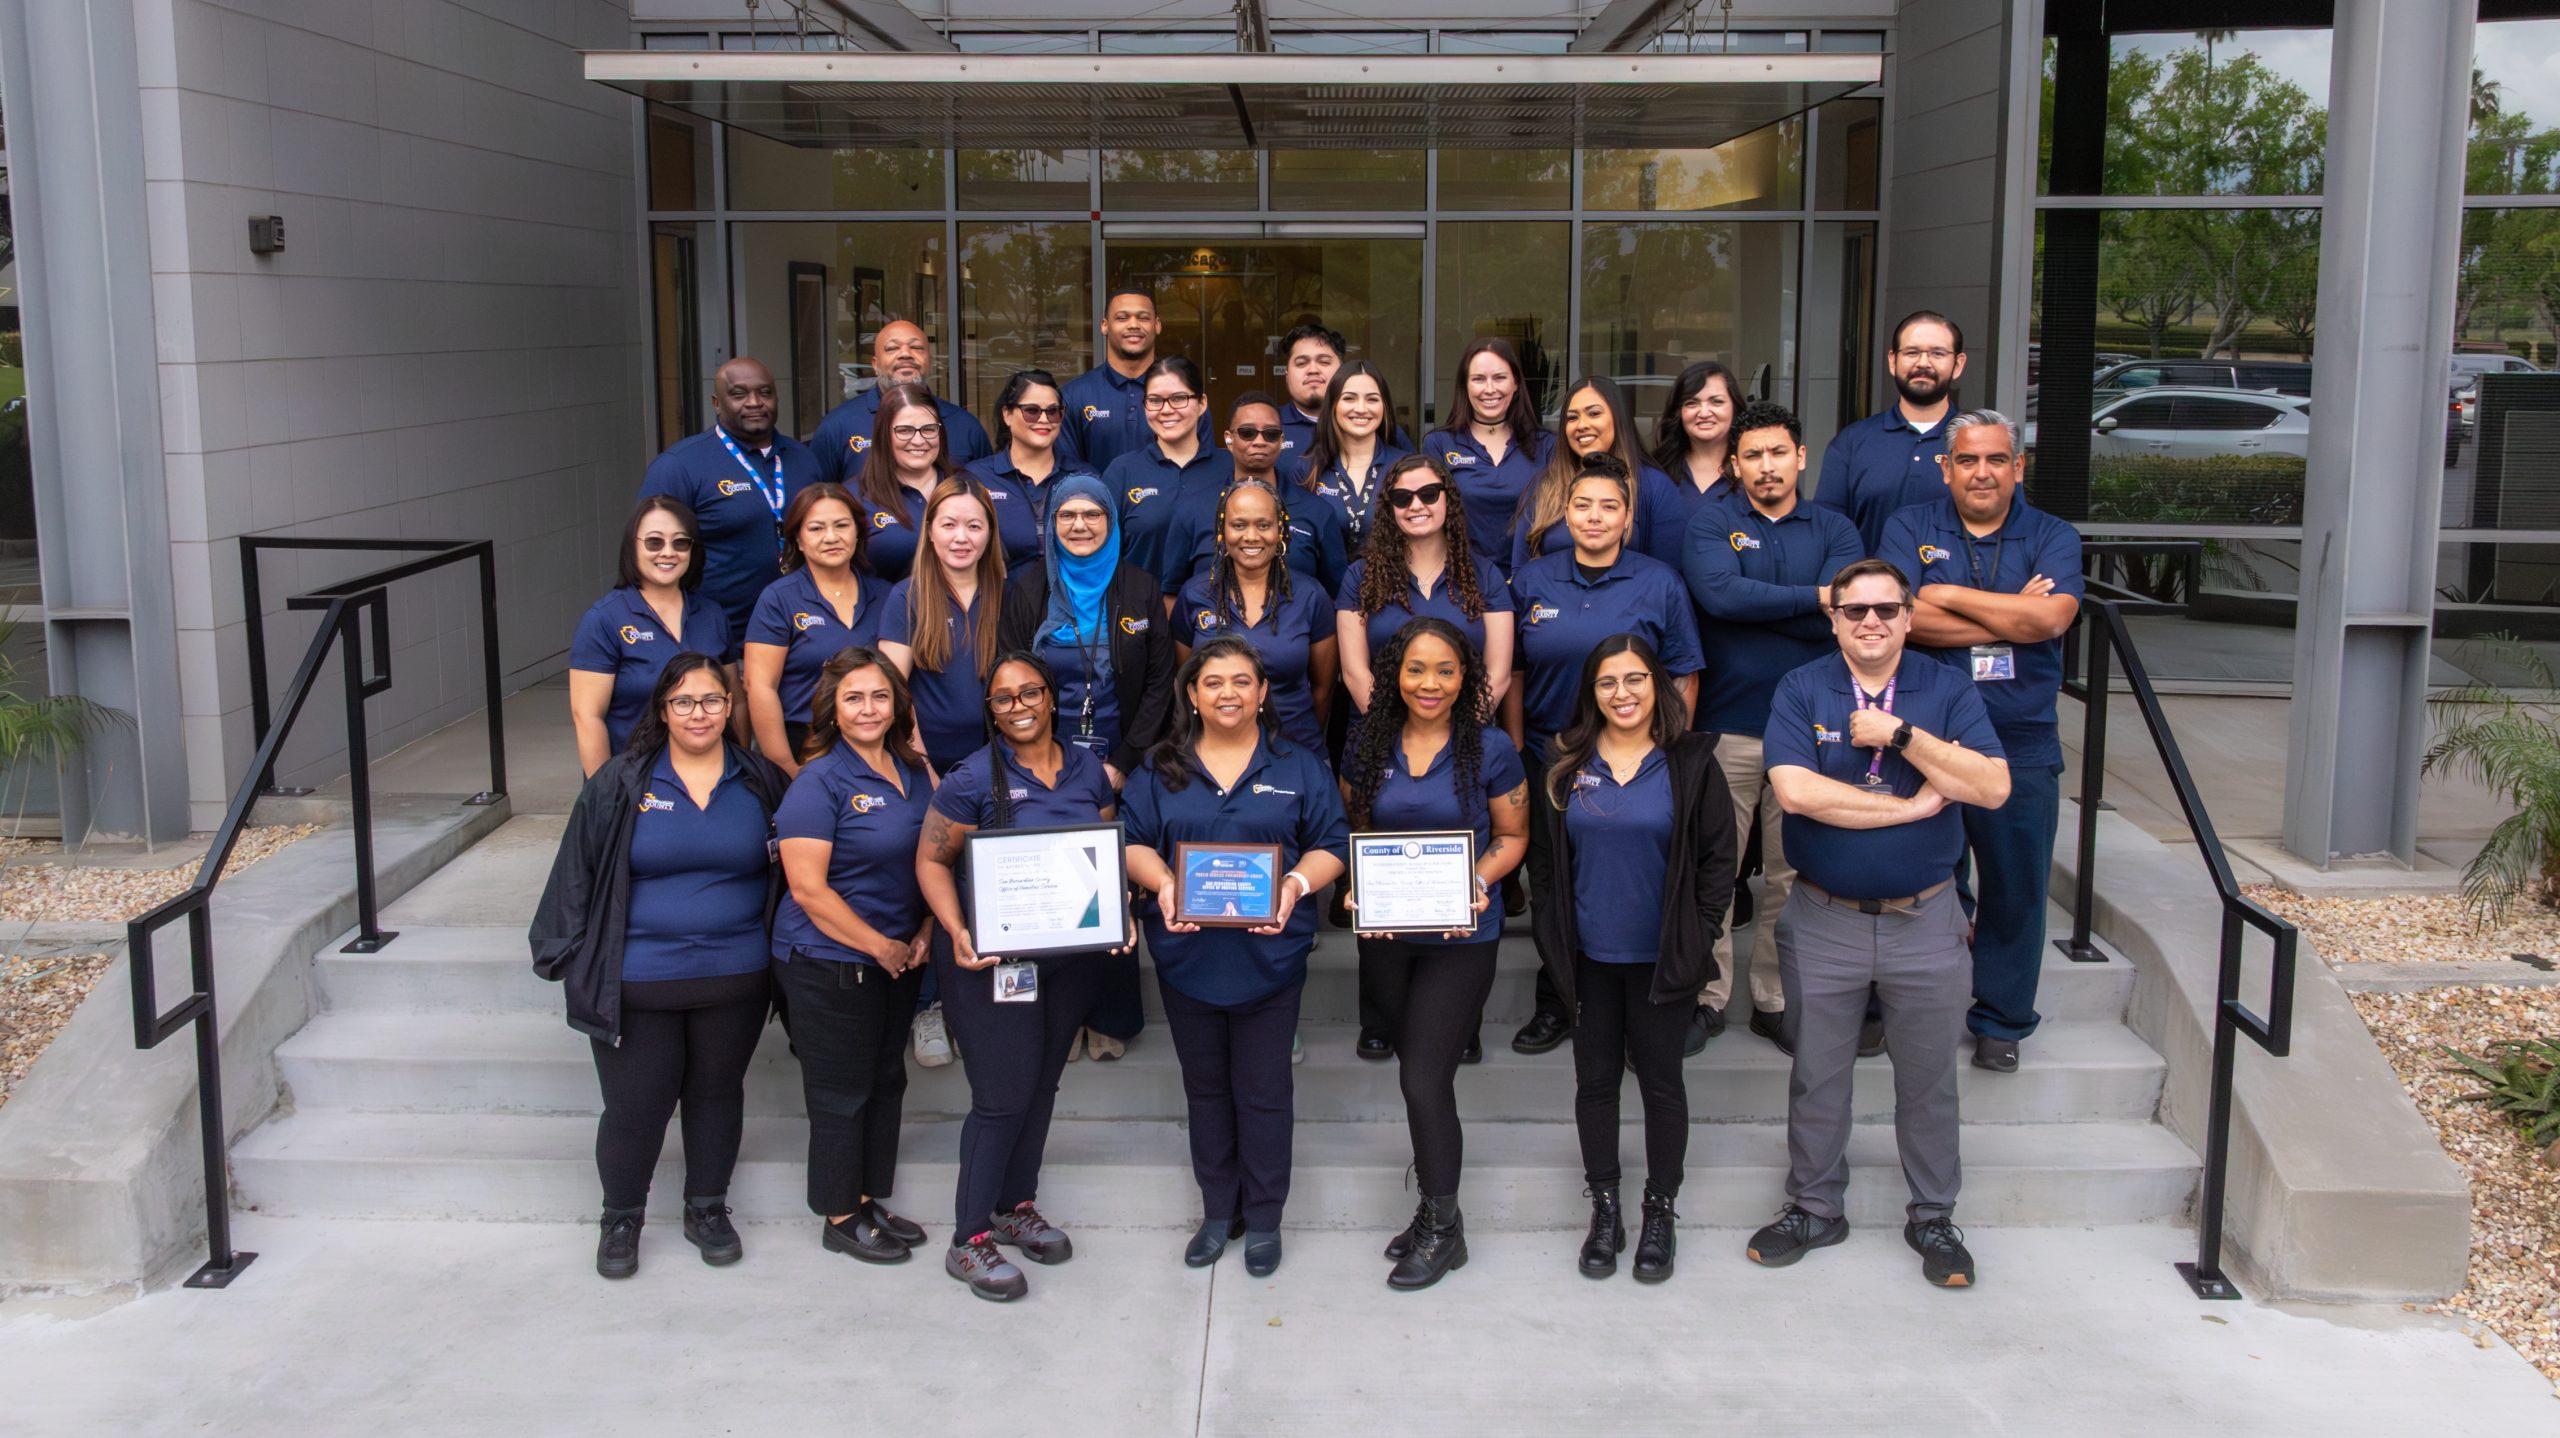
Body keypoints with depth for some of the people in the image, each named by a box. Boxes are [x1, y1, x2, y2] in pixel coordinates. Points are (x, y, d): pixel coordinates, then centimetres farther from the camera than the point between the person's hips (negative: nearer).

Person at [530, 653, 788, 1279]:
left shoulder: (760, 783, 3)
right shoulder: (621, 783, -3)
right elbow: (578, 872, 1)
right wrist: (568, 954, -1)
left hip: (734, 977, 2)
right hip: (638, 983, -2)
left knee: (716, 1093, 15)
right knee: (635, 1105, 2)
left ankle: (708, 1209, 33)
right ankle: (621, 1219, 24)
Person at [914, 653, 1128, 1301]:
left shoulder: (1088, 770, 4)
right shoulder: (975, 778, -10)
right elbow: (931, 860, -7)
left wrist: (1119, 913, -7)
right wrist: (957, 933, -21)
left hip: (1071, 956, 5)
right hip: (992, 958, -5)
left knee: (1042, 1084, 16)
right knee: (1004, 1095, -5)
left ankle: (1017, 1206, 34)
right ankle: (969, 1241, 7)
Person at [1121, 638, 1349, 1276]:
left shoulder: (1299, 767, 3)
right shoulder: (1161, 768, 6)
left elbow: (1330, 845, 0)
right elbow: (1134, 841, 1)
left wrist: (1296, 884, -19)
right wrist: (1161, 883, -19)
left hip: (1268, 955, -2)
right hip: (1186, 954, 2)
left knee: (1263, 1092, 5)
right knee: (1205, 1087, 14)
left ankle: (1263, 1220, 20)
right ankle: (1218, 1211, 28)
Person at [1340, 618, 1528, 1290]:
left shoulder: (1491, 749, -7)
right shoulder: (1369, 748, 2)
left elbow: (1512, 836, 1)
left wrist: (1478, 882, -17)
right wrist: (1357, 888, -7)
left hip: (1460, 936, -4)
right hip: (1385, 935, 4)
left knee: (1424, 1079, -6)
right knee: (1418, 1070, 16)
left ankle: (1443, 1228, 12)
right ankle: (1435, 1201, 33)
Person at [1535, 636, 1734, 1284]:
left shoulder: (1690, 763, -4)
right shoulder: (1566, 766, 3)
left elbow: (1718, 855, -1)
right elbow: (1550, 857, 9)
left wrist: (1700, 934, -6)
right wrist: (1557, 933, 3)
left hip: (1662, 958, -2)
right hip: (1589, 957, 2)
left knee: (1660, 1080, 8)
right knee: (1595, 1078, 10)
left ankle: (1661, 1211, 22)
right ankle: (1603, 1207, 24)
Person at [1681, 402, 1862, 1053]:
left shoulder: (1834, 530, 8)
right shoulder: (1711, 523, 4)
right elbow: (1718, 592, -17)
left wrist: (1753, 605, -11)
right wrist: (1811, 596, -10)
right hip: (1726, 725, -2)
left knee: (1793, 873, 9)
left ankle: (1777, 999, 21)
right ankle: (1707, 996, 16)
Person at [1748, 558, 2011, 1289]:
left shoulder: (1947, 689, -1)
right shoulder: (1801, 690, -4)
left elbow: (1994, 787, -14)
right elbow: (1794, 789, -20)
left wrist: (1901, 734, -20)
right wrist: (1911, 805, -17)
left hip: (1925, 921, 1)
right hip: (1824, 921, 0)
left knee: (1928, 1081, 12)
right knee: (1817, 1077, 12)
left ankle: (1933, 1218, 29)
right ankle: (1814, 1209, 29)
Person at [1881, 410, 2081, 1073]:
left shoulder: (2052, 538, 5)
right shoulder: (1910, 528, 4)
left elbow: (2050, 618, -15)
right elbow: (1904, 616, -14)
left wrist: (1947, 595, -10)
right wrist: (2013, 617, -11)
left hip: (2023, 748, 1)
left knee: (2015, 888, 7)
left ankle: (2001, 1020, 23)